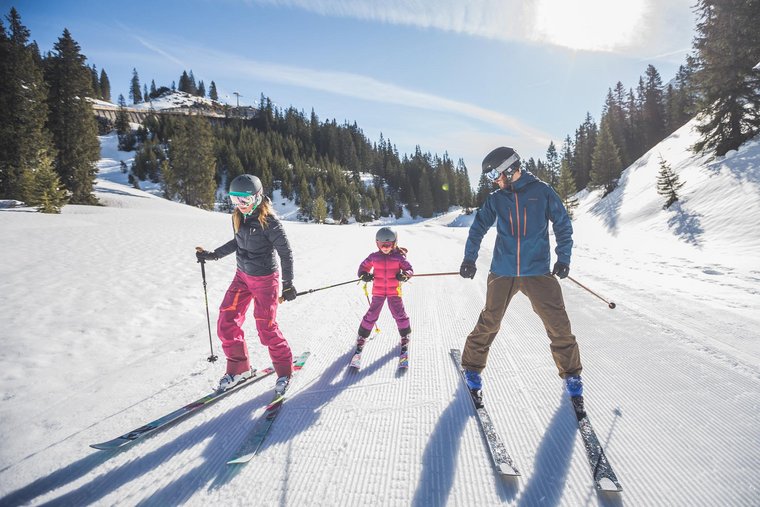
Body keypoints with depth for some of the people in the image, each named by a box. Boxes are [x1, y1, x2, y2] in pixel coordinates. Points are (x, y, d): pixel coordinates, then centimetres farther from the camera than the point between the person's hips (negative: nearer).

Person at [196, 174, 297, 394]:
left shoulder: (268, 221, -22)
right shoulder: (238, 217, -1)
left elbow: (286, 252, -17)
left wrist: (288, 284, -16)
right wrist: (212, 255, 14)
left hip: (265, 279, -7)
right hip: (242, 276, 7)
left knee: (266, 328, -2)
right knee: (227, 322, 3)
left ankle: (284, 370, 21)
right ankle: (239, 368, 23)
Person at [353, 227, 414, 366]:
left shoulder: (399, 257, -7)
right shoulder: (373, 257, -4)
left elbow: (409, 269, -2)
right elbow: (363, 267, 7)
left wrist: (405, 275, -24)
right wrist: (364, 275, -14)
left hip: (394, 291, -1)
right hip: (378, 291, 1)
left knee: (400, 314, 0)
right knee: (371, 315, 0)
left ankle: (405, 337, 24)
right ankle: (361, 339, 14)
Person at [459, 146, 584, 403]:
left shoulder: (542, 191, 1)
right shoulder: (495, 199, 6)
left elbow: (562, 224, 7)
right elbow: (478, 228, 8)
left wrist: (563, 257, 1)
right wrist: (469, 258, -1)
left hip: (538, 271, -1)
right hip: (503, 272, 1)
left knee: (558, 325, -1)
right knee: (489, 322, 3)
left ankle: (570, 373, 21)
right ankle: (472, 366, 22)